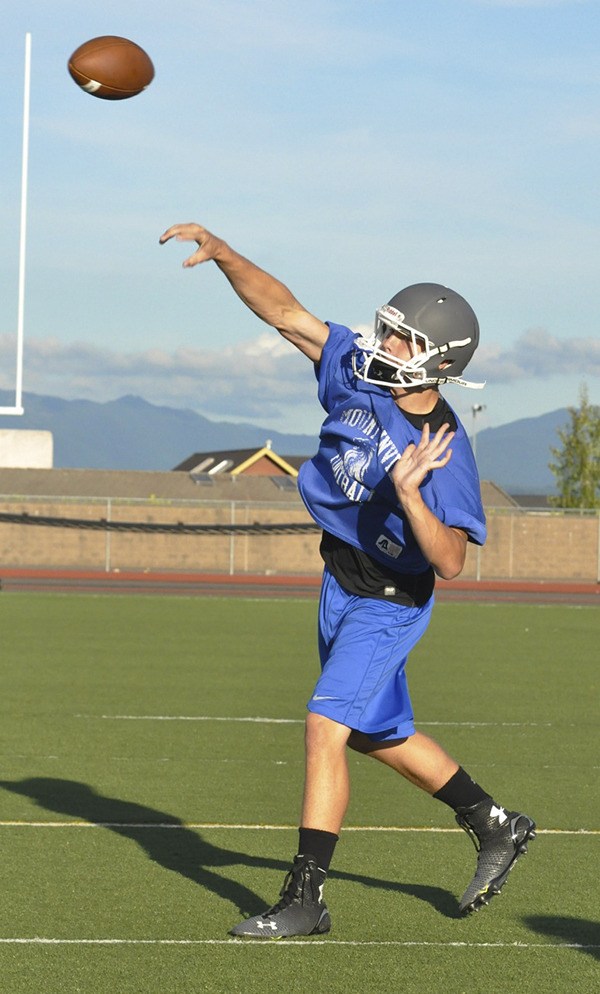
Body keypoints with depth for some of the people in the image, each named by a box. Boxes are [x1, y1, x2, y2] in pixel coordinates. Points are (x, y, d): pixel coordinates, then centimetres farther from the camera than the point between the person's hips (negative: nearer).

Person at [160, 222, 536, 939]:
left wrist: (410, 493, -40)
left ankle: (304, 899, -11)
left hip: (390, 603, -8)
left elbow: (450, 564, -28)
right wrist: (220, 252, -17)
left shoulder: (443, 454, -26)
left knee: (326, 726, -17)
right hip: (340, 584, 8)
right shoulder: (359, 373, -10)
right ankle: (494, 827, 38)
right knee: (377, 733, 21)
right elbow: (284, 312, -7)